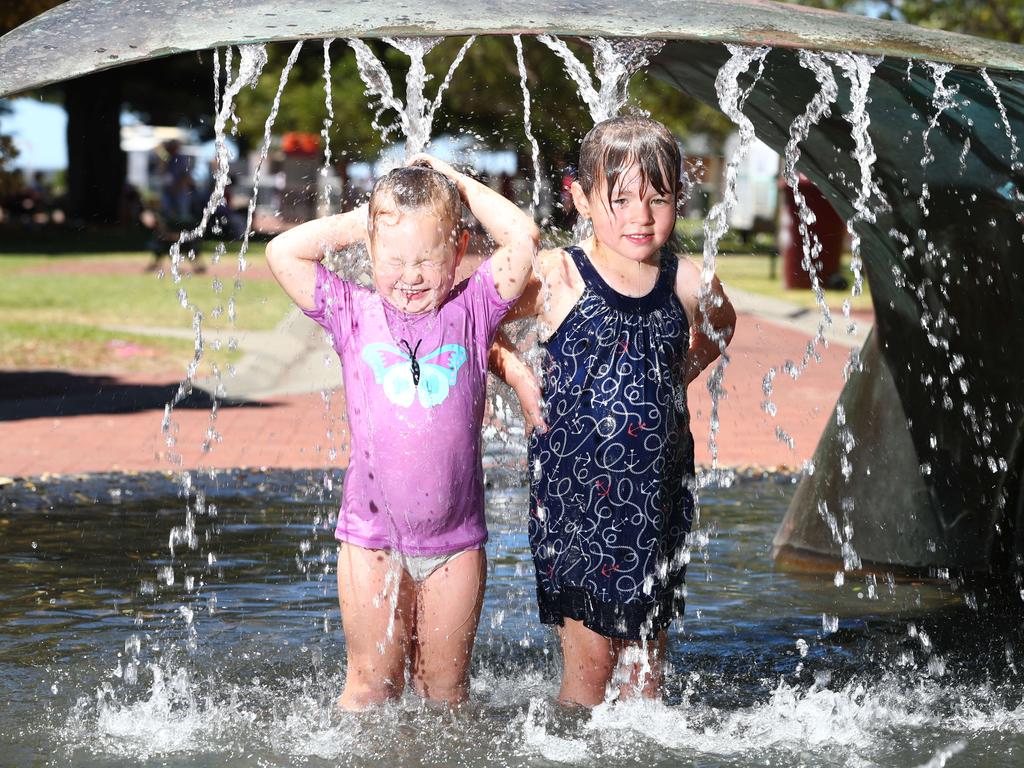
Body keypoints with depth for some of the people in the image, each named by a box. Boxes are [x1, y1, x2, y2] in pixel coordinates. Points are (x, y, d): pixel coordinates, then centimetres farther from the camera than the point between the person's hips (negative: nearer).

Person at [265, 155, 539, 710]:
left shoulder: (471, 311, 0)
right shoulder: (354, 314, 0)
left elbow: (522, 238, -9)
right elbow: (282, 253, -6)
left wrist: (458, 183, -1)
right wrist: (356, 222, 0)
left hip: (455, 540, 0)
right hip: (372, 534, 0)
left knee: (444, 682, 10)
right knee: (373, 679, 5)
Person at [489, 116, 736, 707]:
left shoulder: (689, 283, 1)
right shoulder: (557, 276, -9)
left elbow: (720, 326, 24)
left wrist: (677, 377, 11)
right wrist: (519, 376, -5)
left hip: (659, 496, 3)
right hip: (574, 495, -3)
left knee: (644, 661, 11)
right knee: (589, 657, 0)